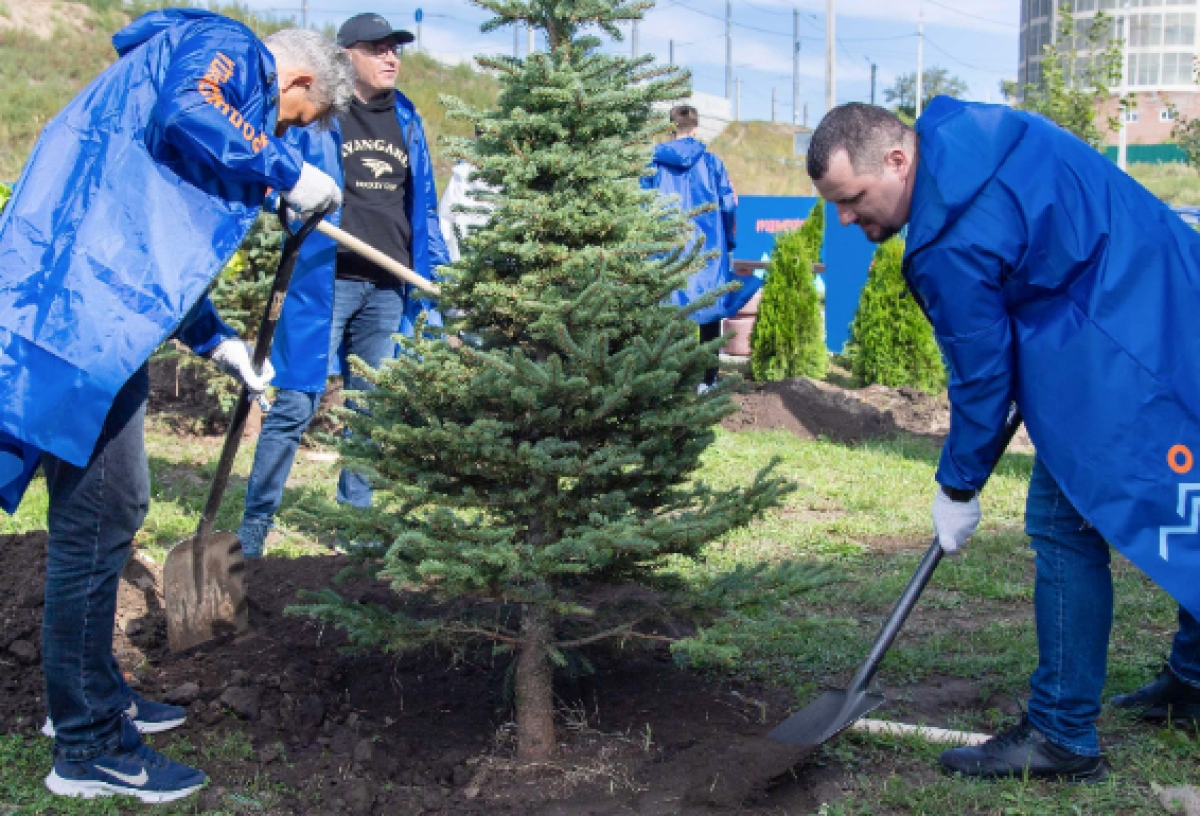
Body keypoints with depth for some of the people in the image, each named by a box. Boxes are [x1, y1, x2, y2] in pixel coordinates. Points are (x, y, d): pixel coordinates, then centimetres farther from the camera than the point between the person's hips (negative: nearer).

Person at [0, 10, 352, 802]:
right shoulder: (229, 48, 1)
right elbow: (189, 115, -23)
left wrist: (216, 340, 28)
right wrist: (290, 172, -10)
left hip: (90, 310, 11)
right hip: (82, 306, -11)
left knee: (111, 508, 18)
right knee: (99, 517, -5)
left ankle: (92, 693, 32)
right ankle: (88, 747, 4)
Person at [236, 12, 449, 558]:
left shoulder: (406, 121, 15)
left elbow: (423, 206, 18)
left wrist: (435, 282, 14)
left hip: (388, 289, 5)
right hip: (325, 281, -5)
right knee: (295, 405, -6)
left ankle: (355, 518, 23)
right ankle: (253, 527, 2)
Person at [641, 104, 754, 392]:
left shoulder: (655, 163, 1)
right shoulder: (711, 162, -1)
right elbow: (728, 205, 0)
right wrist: (729, 242, 14)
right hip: (708, 249, -1)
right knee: (710, 312, 7)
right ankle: (708, 378, 9)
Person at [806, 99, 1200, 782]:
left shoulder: (953, 241, -23)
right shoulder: (972, 129, 4)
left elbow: (981, 374, -14)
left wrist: (958, 489, -1)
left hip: (1123, 358, -11)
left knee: (1065, 523, -5)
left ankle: (1063, 736, 3)